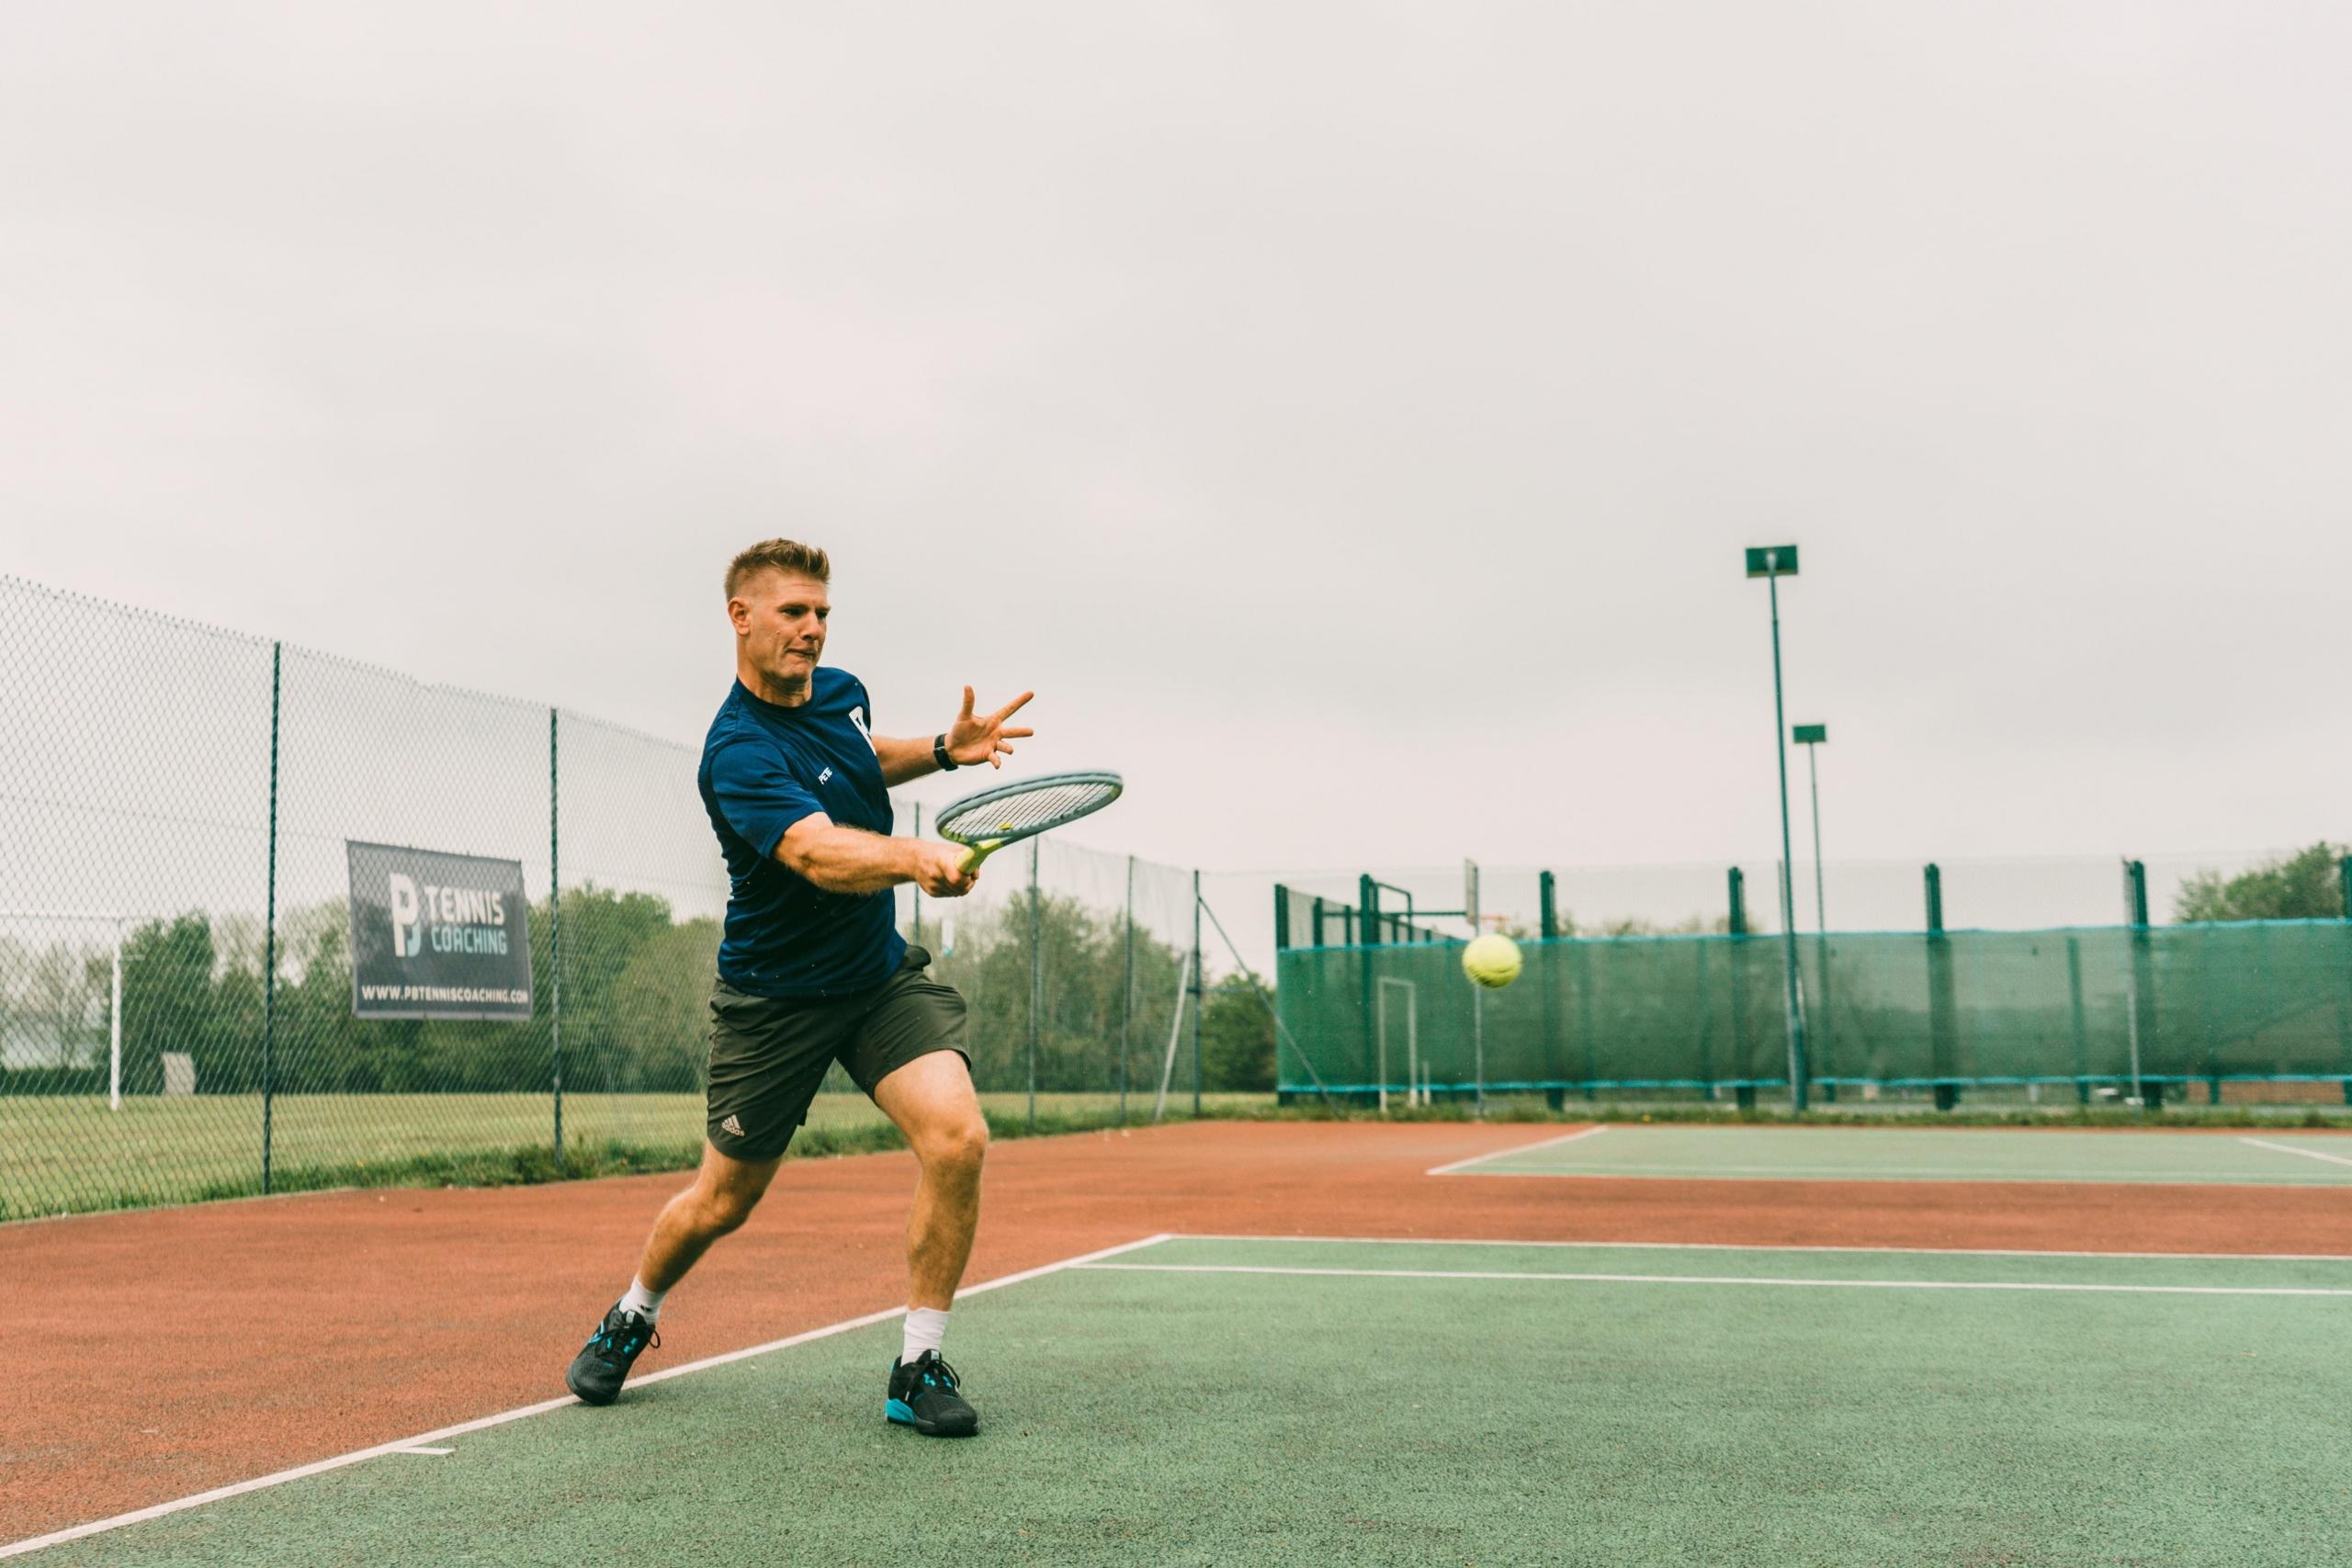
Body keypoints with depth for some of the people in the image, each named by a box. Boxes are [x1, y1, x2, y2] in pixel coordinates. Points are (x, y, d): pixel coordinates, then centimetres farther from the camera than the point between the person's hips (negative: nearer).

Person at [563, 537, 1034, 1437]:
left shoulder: (840, 690, 1)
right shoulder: (737, 753, -23)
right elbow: (820, 853, -40)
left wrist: (944, 749, 8)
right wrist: (916, 857, -60)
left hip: (883, 975, 5)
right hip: (775, 997, -5)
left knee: (956, 1135, -20)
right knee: (723, 1203, 9)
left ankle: (919, 1366, -5)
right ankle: (631, 1319, 42)